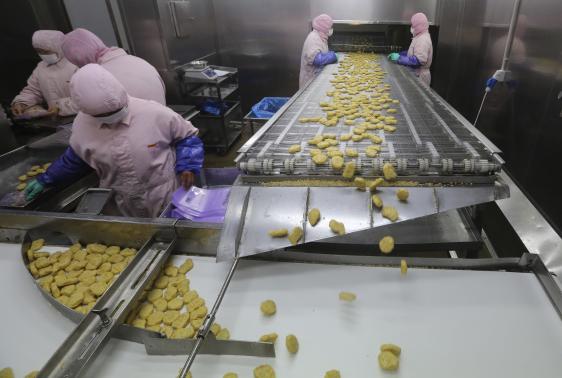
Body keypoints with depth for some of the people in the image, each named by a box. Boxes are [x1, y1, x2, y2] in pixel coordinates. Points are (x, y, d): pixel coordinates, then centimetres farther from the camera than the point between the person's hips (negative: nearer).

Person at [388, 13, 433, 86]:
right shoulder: (420, 37, 14)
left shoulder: (423, 40, -19)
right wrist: (398, 54, 7)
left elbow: (419, 60, -29)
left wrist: (399, 58, -26)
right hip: (416, 74, 10)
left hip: (419, 77, -10)